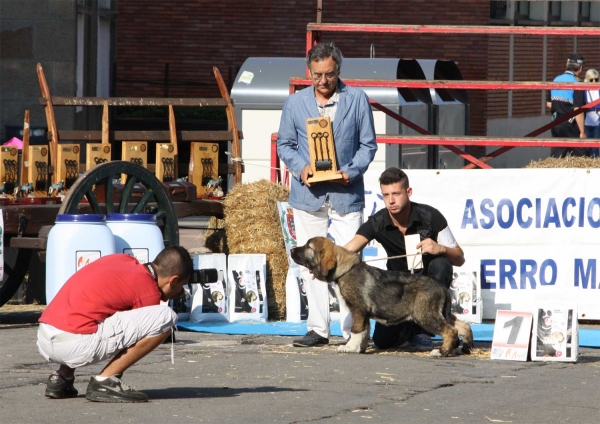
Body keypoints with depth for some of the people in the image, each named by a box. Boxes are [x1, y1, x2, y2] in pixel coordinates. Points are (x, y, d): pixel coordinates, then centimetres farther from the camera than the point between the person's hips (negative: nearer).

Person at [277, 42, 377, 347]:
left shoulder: (357, 99, 4)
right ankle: (317, 329, 11)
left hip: (346, 193, -2)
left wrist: (351, 171, -12)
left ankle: (352, 330, -2)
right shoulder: (295, 102, 8)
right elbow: (284, 144, 12)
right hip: (308, 194, 2)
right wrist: (300, 167, -8)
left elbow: (368, 144, 5)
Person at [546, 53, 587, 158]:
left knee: (555, 158, 8)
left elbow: (549, 104, 14)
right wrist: (582, 132, -15)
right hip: (570, 125, -7)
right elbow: (577, 110, -18)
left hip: (556, 124, 7)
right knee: (579, 158, -1)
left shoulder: (555, 80, 7)